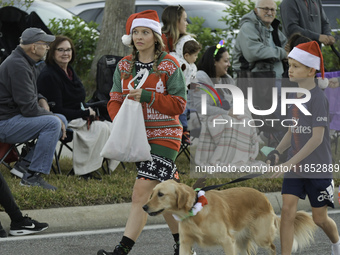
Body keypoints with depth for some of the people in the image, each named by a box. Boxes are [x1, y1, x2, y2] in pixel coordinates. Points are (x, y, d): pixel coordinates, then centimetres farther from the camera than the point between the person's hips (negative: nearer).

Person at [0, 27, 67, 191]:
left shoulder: (25, 62, 13)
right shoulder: (17, 65, -21)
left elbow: (30, 94, 29)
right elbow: (29, 107, -23)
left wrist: (42, 101, 8)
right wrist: (51, 115, -10)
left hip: (15, 118, 11)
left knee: (61, 120, 9)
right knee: (53, 123, -24)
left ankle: (26, 163, 3)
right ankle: (33, 176, -22)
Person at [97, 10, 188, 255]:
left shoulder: (169, 65, -6)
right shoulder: (125, 65, 9)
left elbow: (179, 104, -7)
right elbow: (115, 100, 9)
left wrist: (147, 97, -19)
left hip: (163, 136, -5)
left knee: (142, 193, -14)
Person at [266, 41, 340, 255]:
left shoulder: (318, 98, -16)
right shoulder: (295, 96, 6)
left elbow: (317, 137, -21)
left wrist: (291, 162, -25)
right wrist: (277, 153, -4)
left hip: (317, 167, -6)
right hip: (295, 167, 6)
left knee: (319, 218, 7)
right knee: (287, 210, -8)